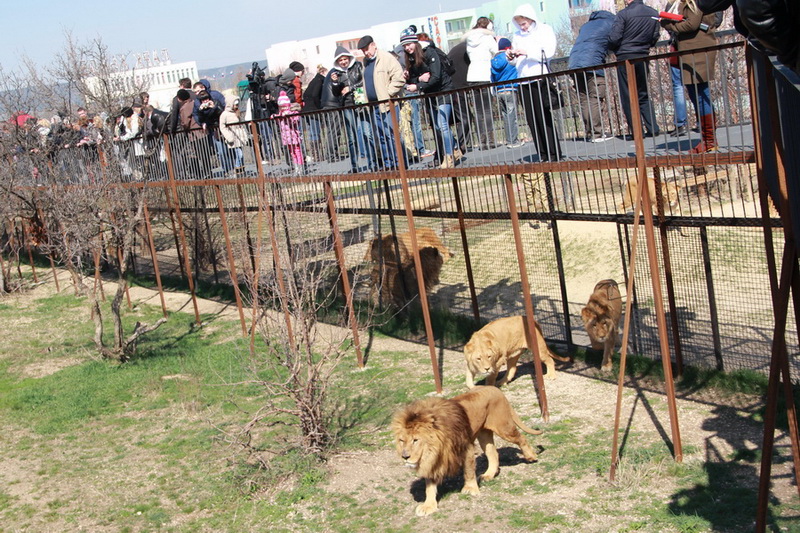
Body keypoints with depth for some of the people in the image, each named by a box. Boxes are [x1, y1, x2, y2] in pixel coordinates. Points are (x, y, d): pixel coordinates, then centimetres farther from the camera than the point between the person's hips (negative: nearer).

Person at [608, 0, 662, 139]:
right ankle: (653, 128, 6)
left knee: (628, 96, 1)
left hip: (625, 58, -5)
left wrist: (611, 49, 7)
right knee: (643, 95, 14)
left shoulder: (624, 14, -10)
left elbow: (614, 38, -14)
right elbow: (654, 39, 8)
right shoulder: (654, 14, 6)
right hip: (643, 57, 5)